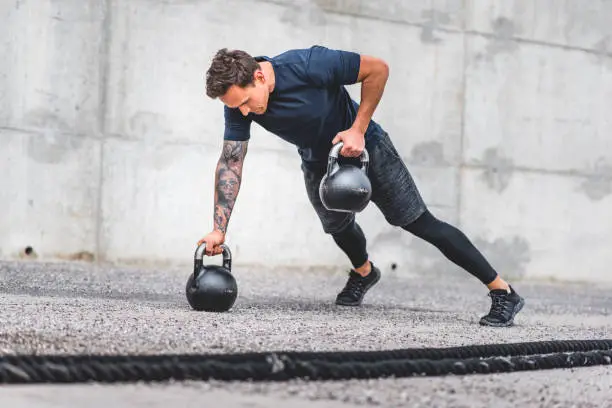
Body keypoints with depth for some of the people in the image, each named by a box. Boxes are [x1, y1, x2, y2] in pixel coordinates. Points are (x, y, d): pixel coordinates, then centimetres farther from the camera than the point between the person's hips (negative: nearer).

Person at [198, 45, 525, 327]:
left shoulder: (308, 65, -37)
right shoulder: (238, 104, -22)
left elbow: (377, 69, -26)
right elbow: (230, 163, -18)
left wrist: (358, 129, -28)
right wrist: (219, 229, -24)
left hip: (363, 146, -5)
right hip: (318, 163, 5)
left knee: (421, 223, -6)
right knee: (338, 226, 23)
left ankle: (502, 291, 0)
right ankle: (363, 273, 58)